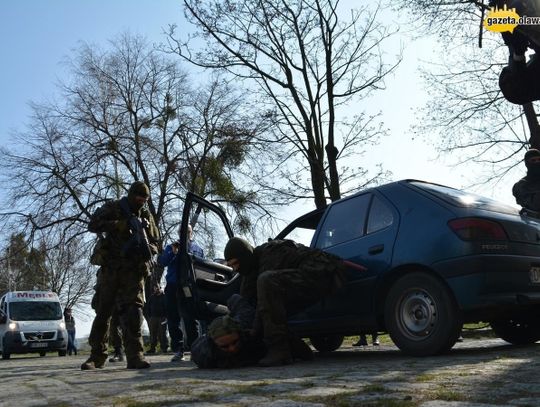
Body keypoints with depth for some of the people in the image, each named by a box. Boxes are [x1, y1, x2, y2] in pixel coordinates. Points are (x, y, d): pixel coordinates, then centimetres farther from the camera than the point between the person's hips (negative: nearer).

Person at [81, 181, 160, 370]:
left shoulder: (146, 216, 13)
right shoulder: (112, 208, 4)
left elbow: (155, 242, 16)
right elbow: (93, 224, -10)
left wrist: (147, 249, -7)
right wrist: (120, 224, -21)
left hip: (134, 271, 1)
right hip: (110, 268, -1)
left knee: (133, 308, -12)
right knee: (102, 312, 6)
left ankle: (135, 355, -14)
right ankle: (97, 355, 16)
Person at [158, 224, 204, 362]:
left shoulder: (197, 249, 16)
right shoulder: (171, 247, 18)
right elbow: (162, 261, 2)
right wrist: (173, 253, -14)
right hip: (172, 287, 2)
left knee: (190, 319, -5)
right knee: (173, 319, 1)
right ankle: (178, 349, 7)